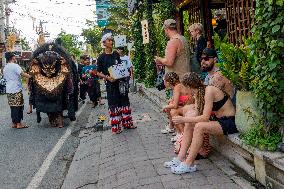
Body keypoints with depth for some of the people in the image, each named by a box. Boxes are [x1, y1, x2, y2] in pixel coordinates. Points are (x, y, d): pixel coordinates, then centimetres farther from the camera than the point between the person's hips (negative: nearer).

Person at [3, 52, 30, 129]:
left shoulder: (5, 68, 14)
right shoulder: (15, 66, -11)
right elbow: (23, 74, -21)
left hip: (9, 90, 8)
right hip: (16, 90, -8)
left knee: (13, 107, 12)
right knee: (18, 107, -1)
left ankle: (14, 123, 16)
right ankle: (19, 124, 3)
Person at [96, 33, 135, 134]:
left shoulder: (116, 54, 8)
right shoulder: (101, 57, -5)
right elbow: (99, 72, -4)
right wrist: (107, 77, -19)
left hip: (121, 81, 5)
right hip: (111, 83, -5)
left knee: (124, 101, 10)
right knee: (113, 104, 1)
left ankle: (127, 123, 23)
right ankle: (116, 126, 11)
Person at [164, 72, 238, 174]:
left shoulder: (209, 91, -22)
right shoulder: (199, 92, 5)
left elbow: (205, 117, -25)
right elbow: (198, 114, 4)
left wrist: (184, 119, -22)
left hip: (229, 122, -9)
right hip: (218, 119, 9)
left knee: (199, 126, -28)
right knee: (189, 124, 0)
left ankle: (189, 164, -20)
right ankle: (181, 158, 1)